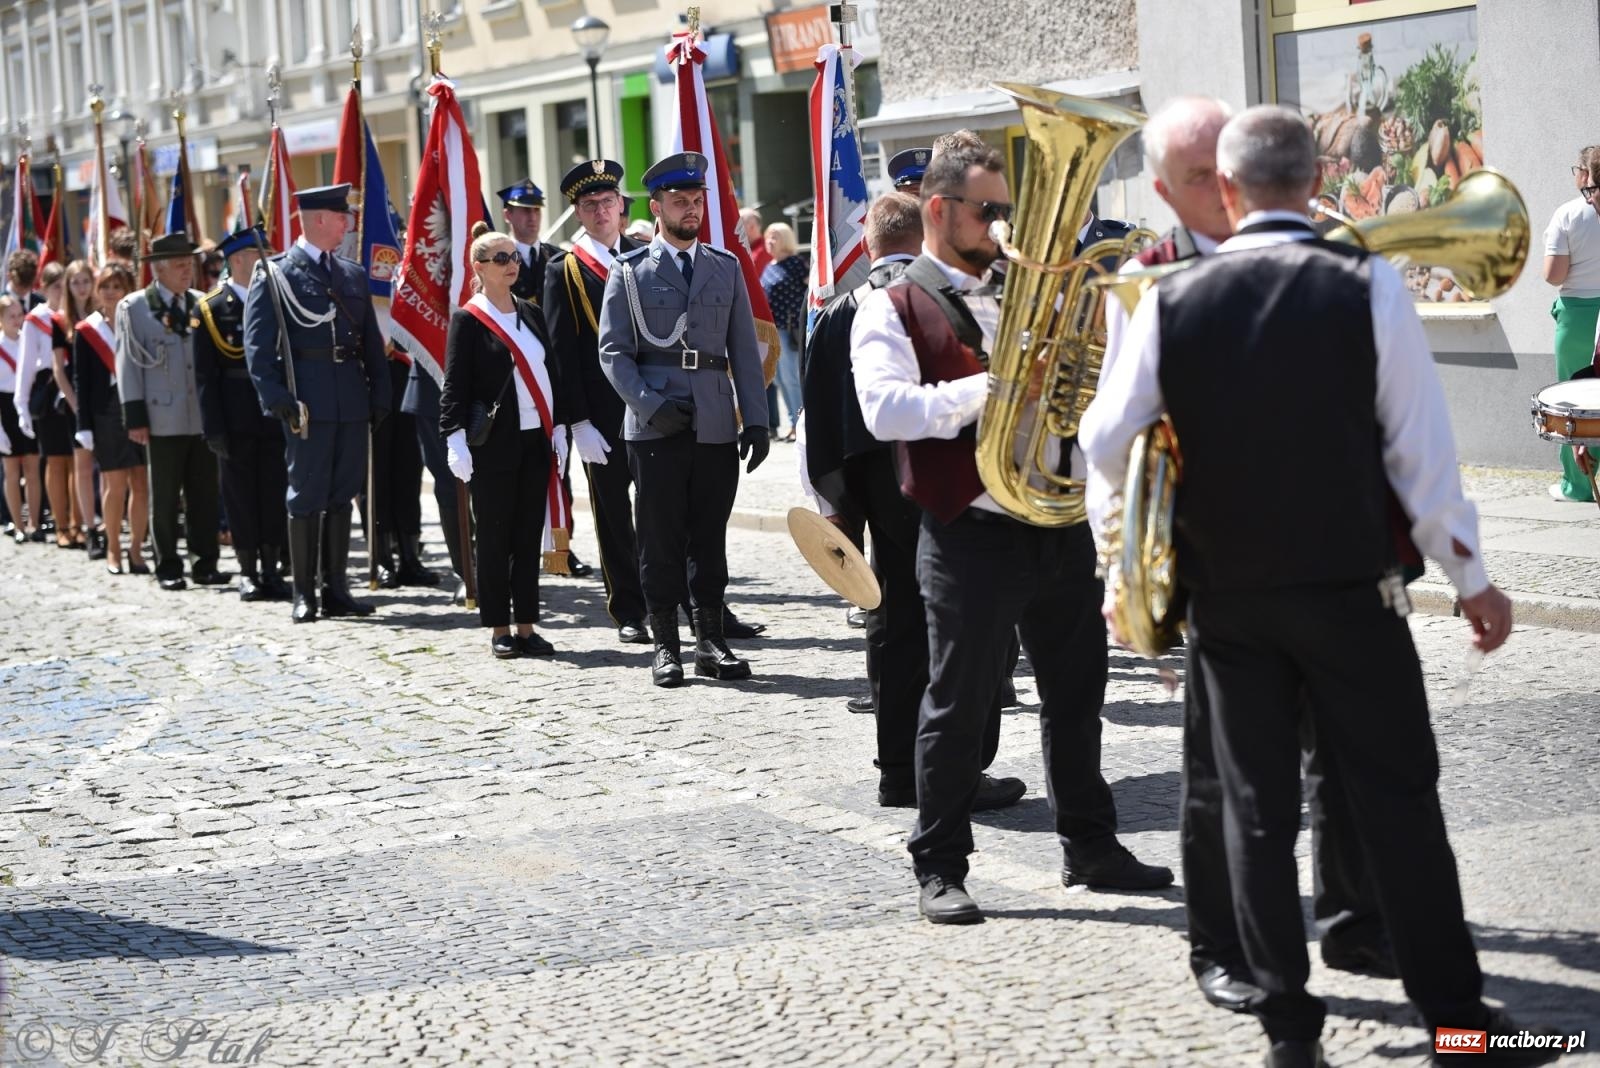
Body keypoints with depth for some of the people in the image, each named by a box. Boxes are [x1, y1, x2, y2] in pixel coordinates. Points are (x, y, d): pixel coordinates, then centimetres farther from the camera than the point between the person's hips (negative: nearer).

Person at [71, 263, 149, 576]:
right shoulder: (86, 332, 4)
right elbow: (81, 382, 3)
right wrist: (85, 426, -3)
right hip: (106, 414, -1)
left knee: (141, 483, 0)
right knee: (115, 485, 2)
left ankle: (136, 548, 9)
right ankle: (113, 549, 13)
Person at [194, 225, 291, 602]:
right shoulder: (212, 309, -1)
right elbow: (205, 375, -3)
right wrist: (214, 428, -10)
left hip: (274, 413, 2)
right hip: (237, 419, -2)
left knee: (275, 494, 4)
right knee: (241, 495, 3)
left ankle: (271, 568, 13)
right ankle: (248, 572, 11)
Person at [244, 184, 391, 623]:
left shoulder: (353, 274, 15)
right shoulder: (275, 273, -2)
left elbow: (372, 340, 16)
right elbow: (258, 343, -7)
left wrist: (380, 392, 7)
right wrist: (274, 396, -16)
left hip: (352, 400, 5)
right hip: (307, 398, -5)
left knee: (342, 494, 8)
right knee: (307, 495, -2)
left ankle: (336, 589, 15)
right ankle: (304, 594, 4)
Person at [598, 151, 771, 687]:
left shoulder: (726, 268, 12)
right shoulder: (630, 271, 4)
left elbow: (744, 351, 11)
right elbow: (613, 351, 0)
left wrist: (756, 420, 2)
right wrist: (652, 406, -13)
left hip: (717, 426, 2)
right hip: (655, 430, -2)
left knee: (710, 538, 6)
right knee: (661, 540, 1)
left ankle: (711, 642, 12)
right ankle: (665, 645, 8)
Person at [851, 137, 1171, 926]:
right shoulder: (892, 311, -3)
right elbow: (887, 410, -19)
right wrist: (990, 388, -24)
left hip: (1058, 524, 6)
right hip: (970, 531, -6)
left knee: (1077, 691, 13)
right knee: (959, 705, 1)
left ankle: (1089, 844, 26)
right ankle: (940, 868, 11)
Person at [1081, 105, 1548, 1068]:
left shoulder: (1173, 301, -4)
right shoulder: (1368, 285, -10)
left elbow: (1107, 446, -1)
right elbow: (1421, 450, -8)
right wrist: (1472, 579, 1)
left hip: (1227, 593, 2)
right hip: (1350, 589, -2)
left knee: (1258, 804, 10)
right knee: (1398, 796, 6)